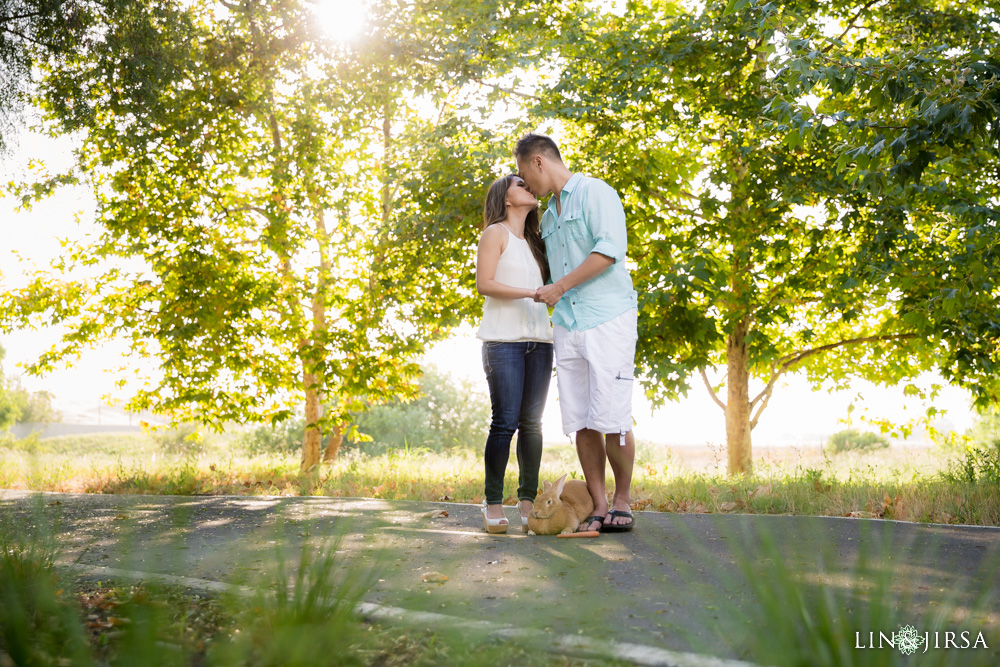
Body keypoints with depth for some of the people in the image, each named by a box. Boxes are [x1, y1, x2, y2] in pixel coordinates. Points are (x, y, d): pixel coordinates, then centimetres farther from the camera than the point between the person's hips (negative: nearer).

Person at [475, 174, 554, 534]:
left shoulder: (533, 240, 23)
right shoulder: (496, 233, 3)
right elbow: (484, 283, -8)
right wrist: (530, 293, -16)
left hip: (539, 339, 6)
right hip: (504, 339, -6)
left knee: (532, 423, 2)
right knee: (505, 421, -9)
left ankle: (528, 502, 6)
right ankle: (493, 503, -1)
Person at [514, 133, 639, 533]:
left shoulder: (595, 192, -1)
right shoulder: (548, 217, 24)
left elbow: (611, 247, -15)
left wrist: (561, 286, -15)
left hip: (608, 319, -7)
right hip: (567, 326, 7)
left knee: (611, 419, -9)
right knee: (581, 422, 1)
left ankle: (622, 502, 7)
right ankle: (599, 507, 6)